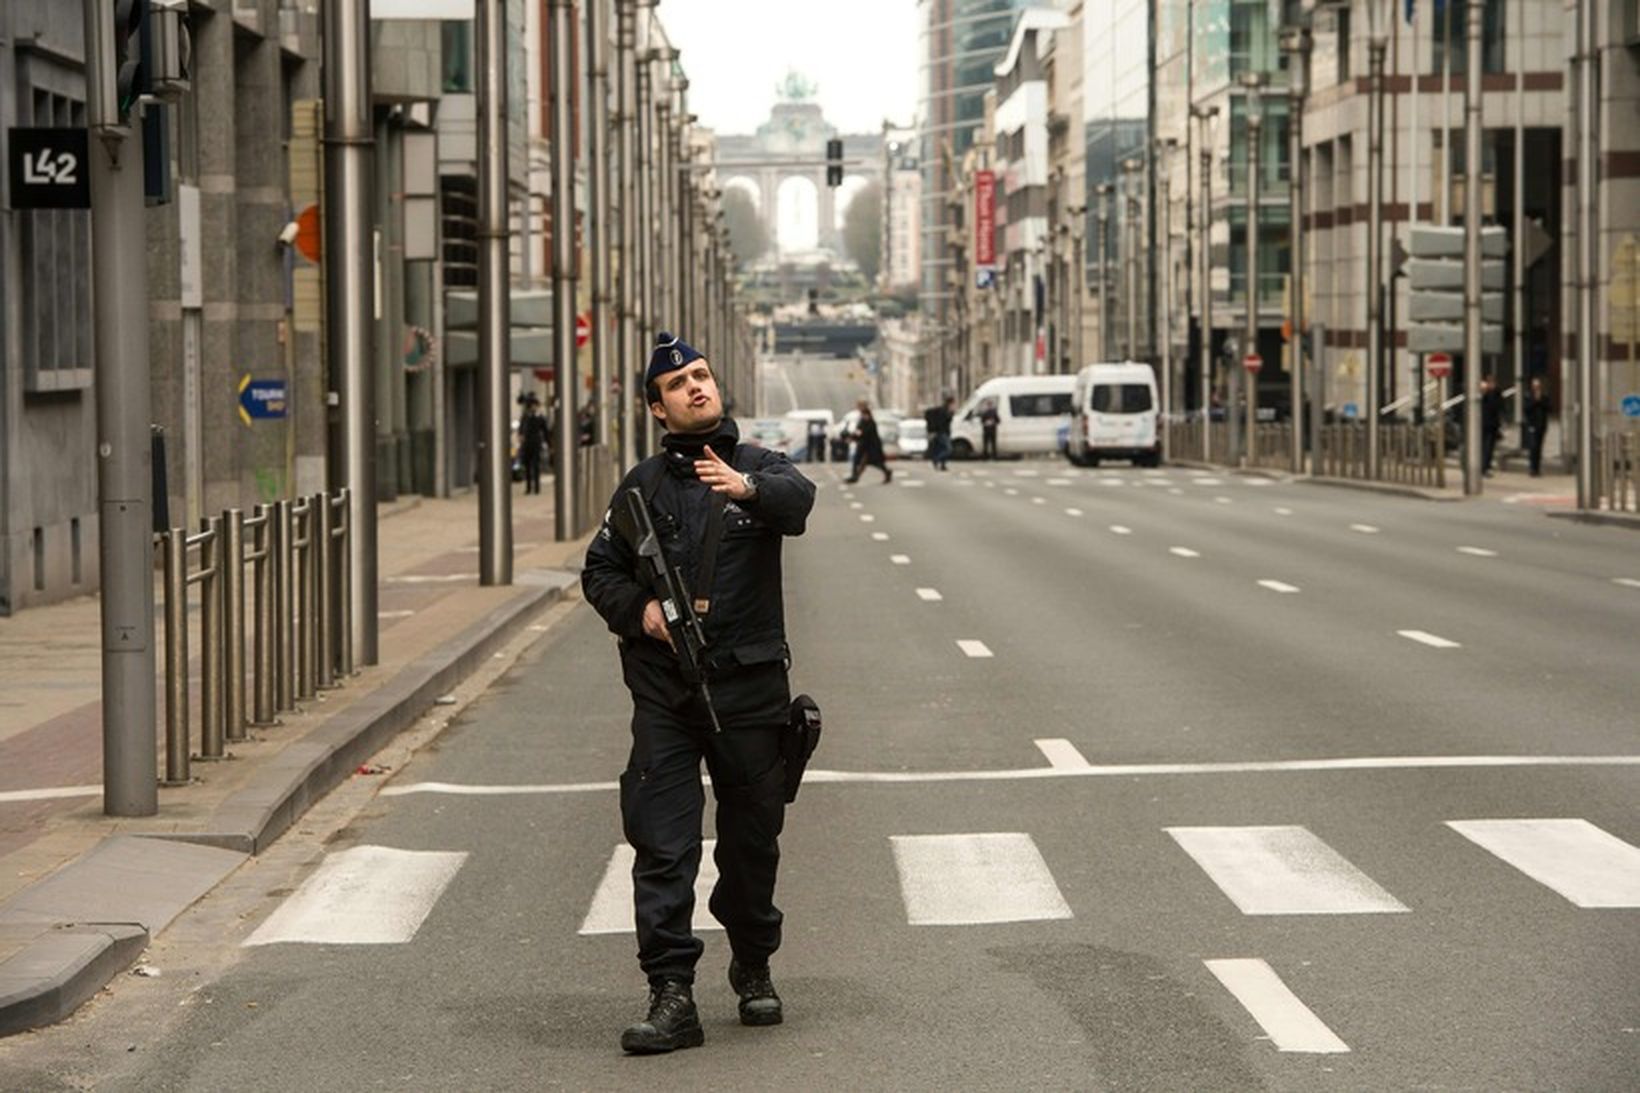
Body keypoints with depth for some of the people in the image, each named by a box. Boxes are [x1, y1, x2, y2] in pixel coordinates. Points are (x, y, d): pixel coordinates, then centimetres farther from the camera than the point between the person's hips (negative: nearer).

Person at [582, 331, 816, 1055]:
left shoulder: (760, 467, 3)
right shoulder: (643, 486, 10)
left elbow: (798, 499, -21)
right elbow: (600, 571, 14)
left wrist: (747, 487, -42)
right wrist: (639, 609, -7)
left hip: (750, 688, -1)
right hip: (664, 694, 1)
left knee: (752, 838, 10)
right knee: (663, 845, -7)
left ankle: (753, 968, 31)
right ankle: (671, 996, -7)